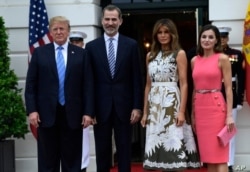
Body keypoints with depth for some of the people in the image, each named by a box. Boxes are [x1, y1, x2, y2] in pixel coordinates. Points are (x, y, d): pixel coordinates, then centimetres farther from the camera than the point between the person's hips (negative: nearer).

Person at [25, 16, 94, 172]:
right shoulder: (39, 53, 6)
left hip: (72, 114, 0)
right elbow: (31, 85, 3)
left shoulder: (81, 54, 6)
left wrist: (88, 112, -4)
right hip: (47, 113, 0)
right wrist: (32, 110, -7)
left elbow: (88, 85, 3)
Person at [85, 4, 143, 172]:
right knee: (102, 151, 7)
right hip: (101, 107, 1)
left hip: (124, 106, 0)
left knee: (124, 150, 7)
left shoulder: (131, 45, 3)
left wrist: (137, 106, -4)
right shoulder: (91, 46, 4)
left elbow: (137, 79, 2)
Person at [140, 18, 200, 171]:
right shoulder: (151, 55, 13)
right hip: (155, 106, 5)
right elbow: (148, 85, 14)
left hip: (172, 103, -5)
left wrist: (182, 111, -14)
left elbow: (184, 84, -6)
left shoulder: (179, 54, -1)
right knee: (159, 144, 6)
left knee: (174, 144, -5)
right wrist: (145, 112, 10)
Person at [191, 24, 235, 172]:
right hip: (200, 108, 5)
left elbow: (228, 88, -6)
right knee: (207, 154, 9)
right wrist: (192, 113, 13)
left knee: (219, 155, -6)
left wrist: (229, 115, -13)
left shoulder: (222, 58, -3)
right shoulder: (194, 60, 11)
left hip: (216, 107, -5)